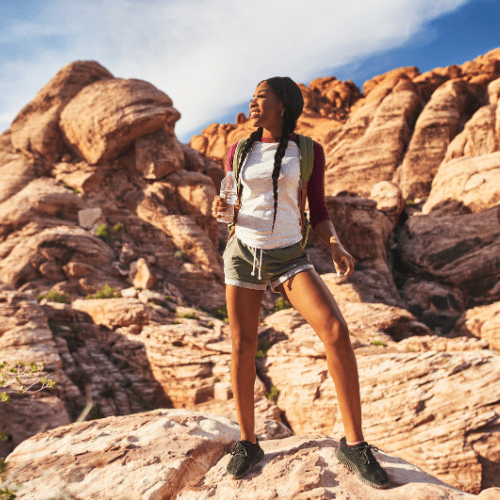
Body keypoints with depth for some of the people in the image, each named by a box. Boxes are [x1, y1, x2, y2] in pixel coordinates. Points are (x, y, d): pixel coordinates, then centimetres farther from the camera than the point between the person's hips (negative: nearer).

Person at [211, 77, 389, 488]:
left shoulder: (309, 151, 1)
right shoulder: (239, 151, 7)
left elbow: (318, 212, 3)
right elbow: (230, 207, 12)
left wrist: (336, 246, -16)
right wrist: (220, 209, -13)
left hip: (288, 257, -2)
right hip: (242, 252, 2)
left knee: (336, 331, -22)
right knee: (243, 347, -1)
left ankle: (354, 443, -11)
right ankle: (248, 442, 17)